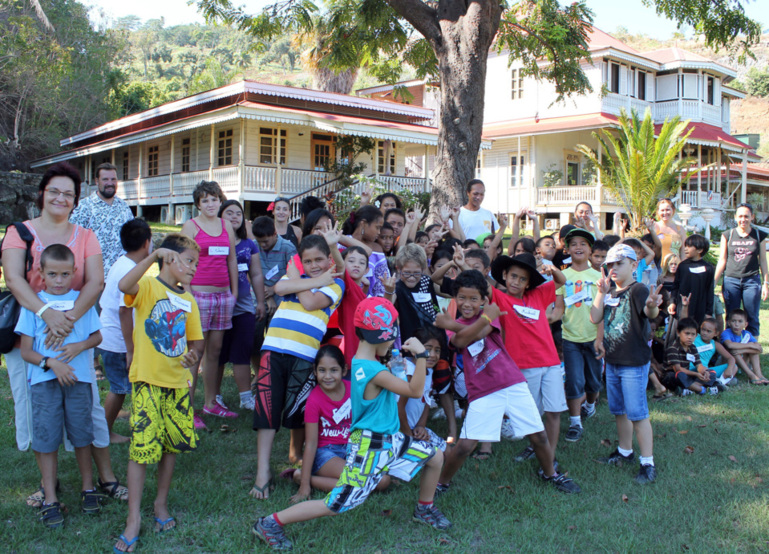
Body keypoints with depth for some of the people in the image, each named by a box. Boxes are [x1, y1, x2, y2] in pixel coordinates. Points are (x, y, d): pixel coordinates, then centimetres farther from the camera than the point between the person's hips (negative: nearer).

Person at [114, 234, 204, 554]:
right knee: (142, 448, -5)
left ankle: (161, 504, 30)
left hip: (178, 382, 6)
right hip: (148, 381, -6)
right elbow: (124, 286, -31)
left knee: (172, 444, 12)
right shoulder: (148, 287, -7)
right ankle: (133, 519, 6)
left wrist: (194, 356, -5)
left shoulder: (188, 300, 11)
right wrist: (154, 256, -38)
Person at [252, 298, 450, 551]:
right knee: (335, 505, -5)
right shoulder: (374, 371, -28)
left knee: (436, 456, 18)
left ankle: (425, 509, 42)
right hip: (370, 446, -10)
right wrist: (421, 355, -28)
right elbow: (415, 391, -25)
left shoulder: (361, 361, 2)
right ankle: (270, 523, 6)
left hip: (389, 441, 10)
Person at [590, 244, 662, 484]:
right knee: (618, 410, 18)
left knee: (637, 413, -5)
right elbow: (595, 318, 0)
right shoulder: (610, 293, 9)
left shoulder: (638, 289, -14)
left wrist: (653, 307, -57)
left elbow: (649, 312, -34)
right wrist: (602, 291, -7)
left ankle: (648, 464, 4)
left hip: (634, 362, -8)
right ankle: (625, 452, 35)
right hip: (612, 360, 8)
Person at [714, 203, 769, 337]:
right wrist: (713, 282, 2)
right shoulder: (728, 235, 4)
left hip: (752, 281, 0)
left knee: (752, 319, 2)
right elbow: (722, 261, 7)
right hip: (731, 281, 0)